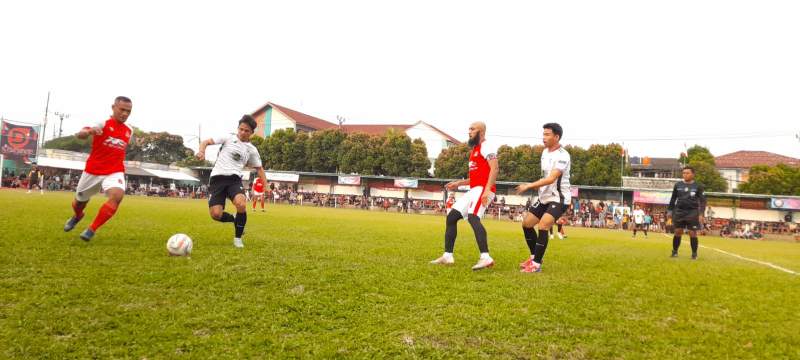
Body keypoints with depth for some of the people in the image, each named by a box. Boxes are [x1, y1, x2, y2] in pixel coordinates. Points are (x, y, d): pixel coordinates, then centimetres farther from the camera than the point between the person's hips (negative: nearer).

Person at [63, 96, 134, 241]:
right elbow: (79, 135, -25)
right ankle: (77, 216, 58)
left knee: (117, 195, -30)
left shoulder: (128, 132, 4)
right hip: (93, 171, -1)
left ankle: (92, 230, -16)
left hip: (114, 172, 1)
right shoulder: (103, 124, -10)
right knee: (79, 202, 18)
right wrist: (90, 131, -46)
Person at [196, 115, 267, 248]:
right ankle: (235, 220, 20)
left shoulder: (252, 149, 14)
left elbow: (259, 168, 23)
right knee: (215, 214, -16)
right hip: (217, 178, -1)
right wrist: (202, 151, -19)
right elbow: (206, 142, 4)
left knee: (241, 204, -31)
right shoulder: (228, 138, 8)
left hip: (234, 179, 1)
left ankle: (238, 237, -8)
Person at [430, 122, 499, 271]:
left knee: (473, 217, -29)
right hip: (474, 190, 10)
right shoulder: (474, 150, 24)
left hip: (483, 189, -10)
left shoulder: (486, 147, -5)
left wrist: (487, 190, -28)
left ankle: (485, 257, -34)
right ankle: (448, 256, 11)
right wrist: (458, 183, 24)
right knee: (451, 216, 7)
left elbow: (494, 169, -18)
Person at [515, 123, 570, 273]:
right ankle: (535, 257, 25)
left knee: (543, 227, -23)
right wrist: (537, 186, 9)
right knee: (526, 223, 9)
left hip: (559, 198, -9)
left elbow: (551, 179, -30)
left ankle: (536, 265, -15)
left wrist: (529, 186, -31)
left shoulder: (562, 156, -20)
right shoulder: (545, 152, 7)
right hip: (545, 197, 9)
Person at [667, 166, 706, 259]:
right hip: (679, 211, 2)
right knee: (678, 232, 3)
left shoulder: (698, 186, -1)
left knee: (693, 233, -1)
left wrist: (701, 214, -8)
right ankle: (674, 251, 14)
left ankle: (694, 254, 11)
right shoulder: (678, 185, 6)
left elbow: (702, 201, 0)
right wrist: (670, 210, 9)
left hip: (692, 213, -2)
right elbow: (673, 199, 14)